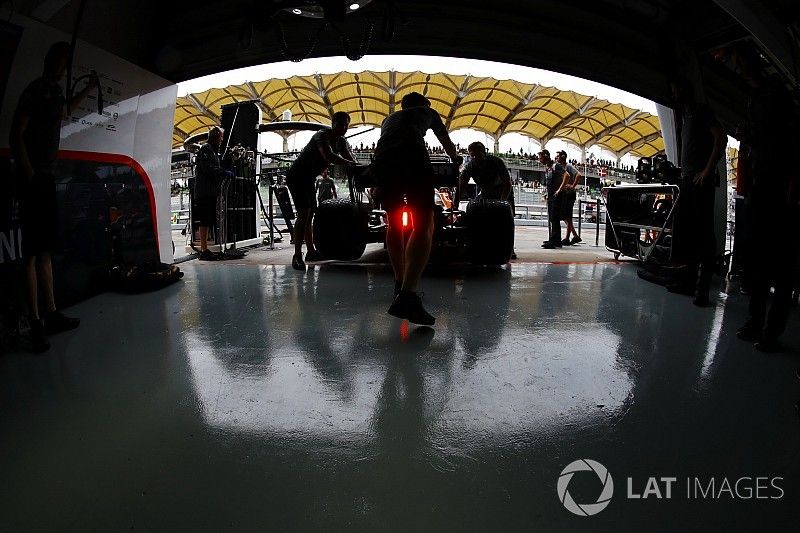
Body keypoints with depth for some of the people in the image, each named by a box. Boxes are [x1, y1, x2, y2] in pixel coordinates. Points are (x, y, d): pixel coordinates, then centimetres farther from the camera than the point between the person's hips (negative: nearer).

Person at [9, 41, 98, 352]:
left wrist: (89, 88, 40)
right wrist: (29, 173, -19)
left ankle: (52, 315, 18)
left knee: (45, 249, 11)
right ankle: (36, 324, -6)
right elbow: (16, 135, -14)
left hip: (48, 177, 9)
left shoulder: (56, 92, 17)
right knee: (32, 251, -9)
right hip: (33, 179, -9)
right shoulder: (35, 91, -8)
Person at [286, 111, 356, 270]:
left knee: (309, 214, 13)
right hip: (296, 176, -10)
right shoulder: (323, 135, -20)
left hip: (308, 179, 10)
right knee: (303, 213, -18)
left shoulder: (341, 141, 6)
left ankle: (311, 251, 22)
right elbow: (328, 156, -38)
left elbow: (351, 159, -1)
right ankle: (297, 256, -21)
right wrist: (351, 163, -40)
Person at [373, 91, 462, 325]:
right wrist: (456, 158, 68)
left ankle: (400, 284, 25)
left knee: (395, 224, 19)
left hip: (381, 160, 5)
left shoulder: (390, 118, 42)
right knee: (423, 226, -10)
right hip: (413, 157, -4)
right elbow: (446, 142, 48)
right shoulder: (427, 112, 34)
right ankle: (407, 295, -28)